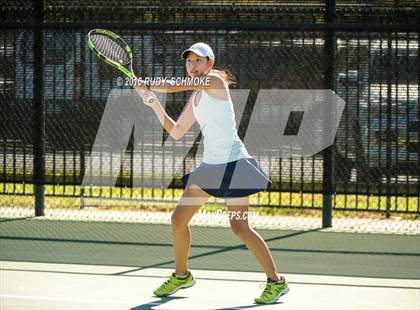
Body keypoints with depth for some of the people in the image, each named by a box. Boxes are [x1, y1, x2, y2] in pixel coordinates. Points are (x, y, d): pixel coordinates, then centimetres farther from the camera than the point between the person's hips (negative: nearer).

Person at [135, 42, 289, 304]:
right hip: (210, 165, 8)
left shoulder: (215, 81, -8)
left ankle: (276, 282, -4)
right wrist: (153, 102, 15)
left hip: (233, 163, -8)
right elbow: (176, 132, 21)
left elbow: (171, 86, -11)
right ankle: (181, 276, 24)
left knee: (240, 227, -13)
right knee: (179, 219, 6)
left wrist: (148, 86, 5)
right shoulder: (195, 99, 16)